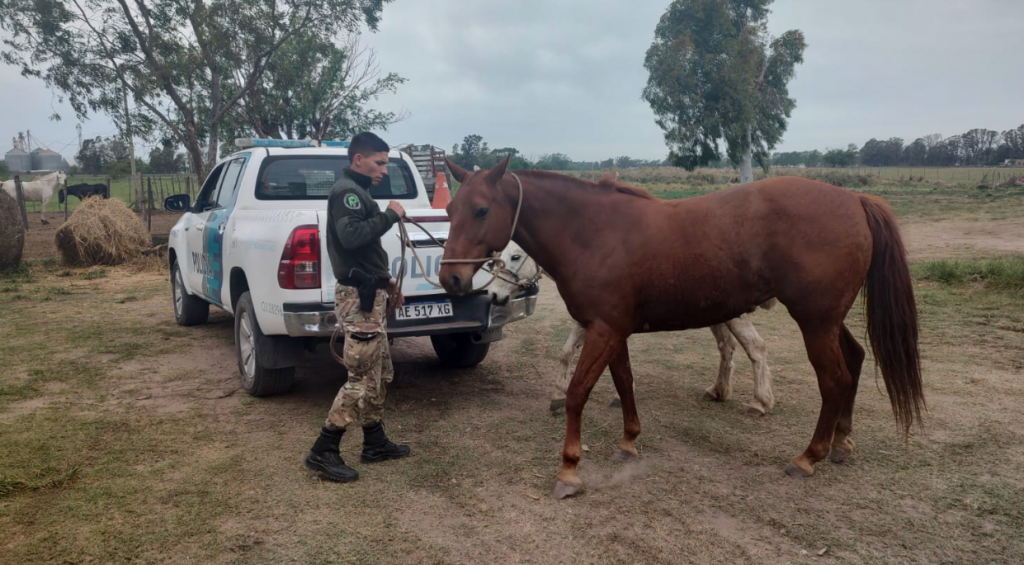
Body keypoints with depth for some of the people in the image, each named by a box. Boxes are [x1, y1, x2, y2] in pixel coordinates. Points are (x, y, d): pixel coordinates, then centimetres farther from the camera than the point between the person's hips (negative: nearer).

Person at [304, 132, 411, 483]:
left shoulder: (357, 192, 20)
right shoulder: (346, 191, -12)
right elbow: (350, 236, -30)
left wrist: (386, 280, 18)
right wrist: (389, 216, -20)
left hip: (368, 294, 11)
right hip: (358, 296, -11)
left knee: (378, 374, 15)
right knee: (362, 378, -8)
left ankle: (375, 443, 24)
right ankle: (323, 452, -1)